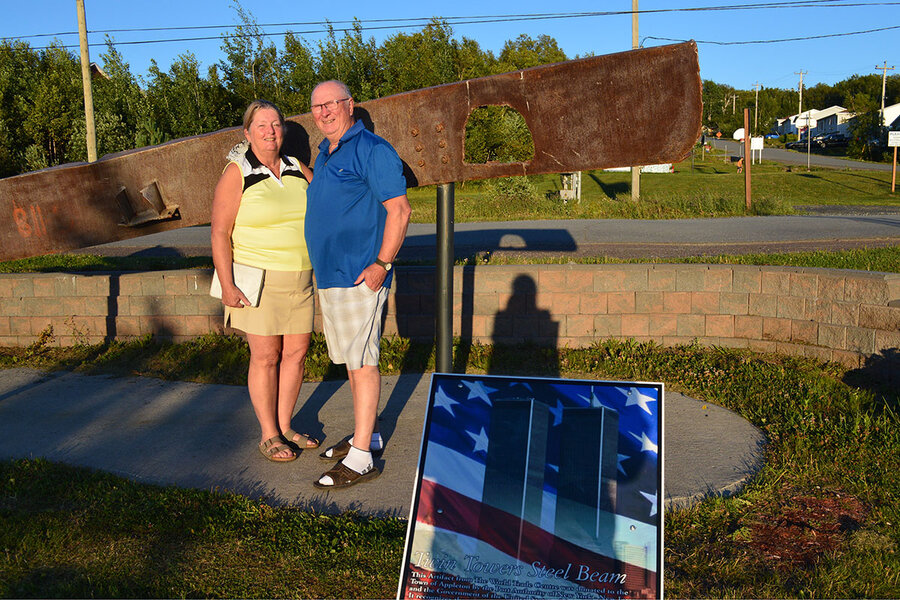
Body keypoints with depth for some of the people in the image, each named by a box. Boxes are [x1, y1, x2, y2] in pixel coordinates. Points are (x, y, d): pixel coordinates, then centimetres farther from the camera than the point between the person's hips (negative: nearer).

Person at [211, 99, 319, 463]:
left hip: (300, 279, 5)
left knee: (296, 352, 8)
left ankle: (284, 426, 23)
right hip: (259, 281, -5)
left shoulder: (297, 170, 8)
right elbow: (220, 234, -11)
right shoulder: (236, 175, -8)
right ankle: (268, 435, 14)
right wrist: (227, 286, -17)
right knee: (265, 357, 1)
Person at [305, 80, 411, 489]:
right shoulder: (324, 154, 17)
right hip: (329, 275, 9)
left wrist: (382, 263, -20)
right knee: (350, 360, 15)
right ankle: (368, 435, 27)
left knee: (361, 361, -6)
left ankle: (360, 459, -1)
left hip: (359, 276, -9)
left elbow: (399, 209, -16)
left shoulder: (371, 150, -11)